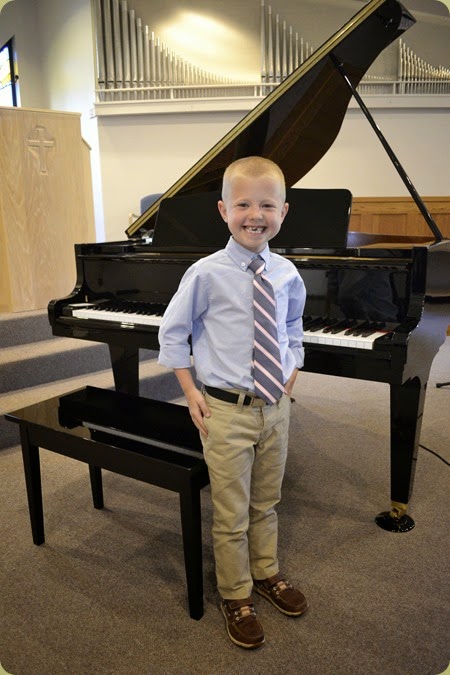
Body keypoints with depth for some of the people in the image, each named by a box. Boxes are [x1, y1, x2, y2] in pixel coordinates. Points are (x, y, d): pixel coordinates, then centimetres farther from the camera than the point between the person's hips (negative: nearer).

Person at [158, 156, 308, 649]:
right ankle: (235, 597, 33)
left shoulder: (287, 274, -1)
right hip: (226, 410, -4)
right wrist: (192, 394, -7)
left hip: (274, 407, 4)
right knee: (231, 515, 10)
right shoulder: (206, 274, -14)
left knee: (266, 502, 23)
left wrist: (290, 382, 7)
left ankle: (266, 574, 47)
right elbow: (172, 333, -4)